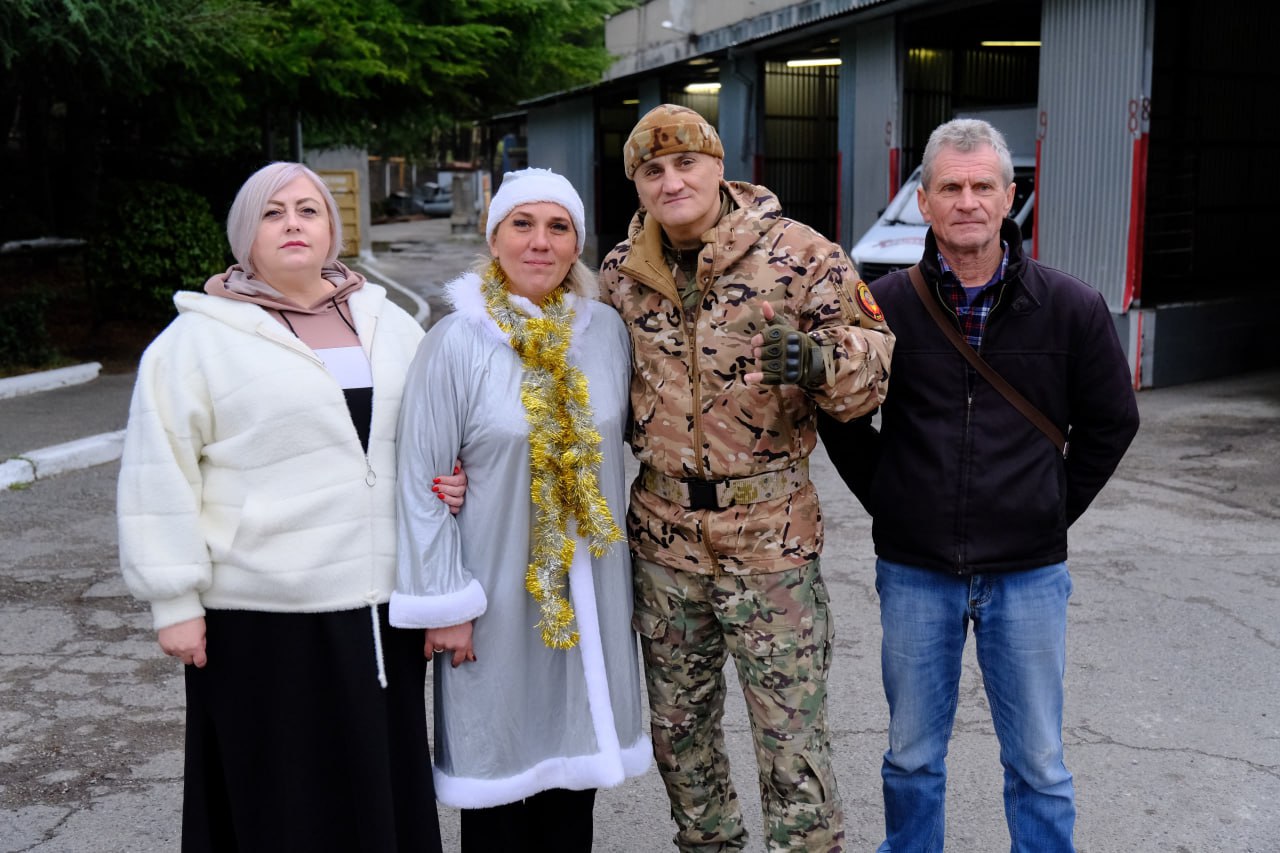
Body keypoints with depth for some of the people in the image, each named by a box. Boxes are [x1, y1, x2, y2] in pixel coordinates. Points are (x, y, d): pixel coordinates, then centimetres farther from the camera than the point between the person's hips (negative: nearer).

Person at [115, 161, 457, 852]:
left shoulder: (387, 323, 11)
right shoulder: (199, 340, -3)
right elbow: (159, 480, -5)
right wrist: (175, 601, -8)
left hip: (383, 606, 4)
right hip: (262, 620, -4)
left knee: (383, 785, 12)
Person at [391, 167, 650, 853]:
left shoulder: (606, 330, 0)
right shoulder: (457, 343, -12)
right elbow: (420, 481, -10)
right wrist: (443, 605, -10)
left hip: (588, 586, 4)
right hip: (496, 588, -4)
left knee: (575, 750, 15)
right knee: (498, 768, 8)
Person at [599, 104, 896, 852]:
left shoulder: (799, 255, -10)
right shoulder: (622, 273, 4)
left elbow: (875, 363, -9)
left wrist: (818, 357, -30)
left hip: (770, 538, -5)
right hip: (663, 536, 5)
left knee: (793, 741, 2)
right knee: (679, 728, 19)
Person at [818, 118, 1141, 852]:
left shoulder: (1071, 307, -5)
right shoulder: (884, 305, -5)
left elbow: (1112, 421, 7)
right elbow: (843, 417, 8)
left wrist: (1055, 508, 4)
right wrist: (890, 501, 3)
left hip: (1029, 573, 0)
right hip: (914, 571, 1)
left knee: (1039, 764, 12)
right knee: (913, 757, 15)